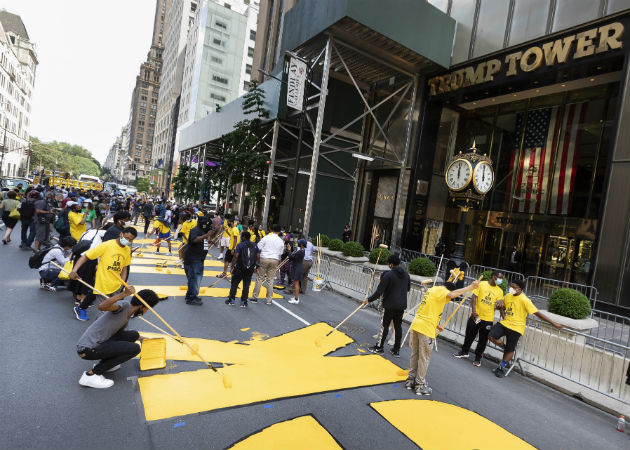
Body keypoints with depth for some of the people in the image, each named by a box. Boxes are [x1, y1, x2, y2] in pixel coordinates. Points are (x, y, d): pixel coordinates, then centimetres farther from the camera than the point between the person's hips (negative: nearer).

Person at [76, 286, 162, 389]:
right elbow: (102, 307, -33)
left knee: (134, 335, 10)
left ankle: (103, 364, 13)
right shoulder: (124, 306, -14)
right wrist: (123, 294, -43)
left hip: (98, 343, 9)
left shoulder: (127, 316, 14)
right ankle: (91, 375, -6)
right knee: (134, 348, -14)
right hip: (88, 349, -9)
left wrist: (142, 339, 40)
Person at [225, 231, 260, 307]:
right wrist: (256, 266, 12)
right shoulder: (255, 245, 4)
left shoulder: (240, 245, -7)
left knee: (234, 283, 13)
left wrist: (232, 267, -10)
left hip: (239, 268, -3)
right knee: (246, 285, 10)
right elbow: (258, 257, 2)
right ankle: (244, 302, 12)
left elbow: (235, 257, -15)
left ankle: (231, 300, 19)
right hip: (250, 269, 3)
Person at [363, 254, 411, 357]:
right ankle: (397, 350, 20)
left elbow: (379, 292, -18)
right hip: (402, 306, 6)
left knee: (384, 325, 7)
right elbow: (408, 288, 19)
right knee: (398, 326, 12)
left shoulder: (388, 275, -17)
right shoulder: (406, 274, 3)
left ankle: (379, 347, 19)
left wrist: (368, 300, -7)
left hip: (389, 306, -6)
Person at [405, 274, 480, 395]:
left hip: (416, 325, 9)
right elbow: (451, 295, -30)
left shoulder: (434, 289, 18)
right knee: (424, 358, 3)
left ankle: (411, 380, 27)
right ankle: (420, 385, 13)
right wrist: (470, 287, -29)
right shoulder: (441, 290, -10)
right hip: (426, 329, -9)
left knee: (415, 355, 17)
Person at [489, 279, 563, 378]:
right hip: (504, 323, 5)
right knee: (492, 336, -14)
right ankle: (505, 348, 15)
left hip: (516, 328, -5)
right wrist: (500, 307, -2)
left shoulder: (524, 300, -16)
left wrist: (553, 323, -19)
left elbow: (537, 313, -16)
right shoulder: (508, 296, 4)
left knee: (510, 350, 5)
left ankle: (501, 368, 24)